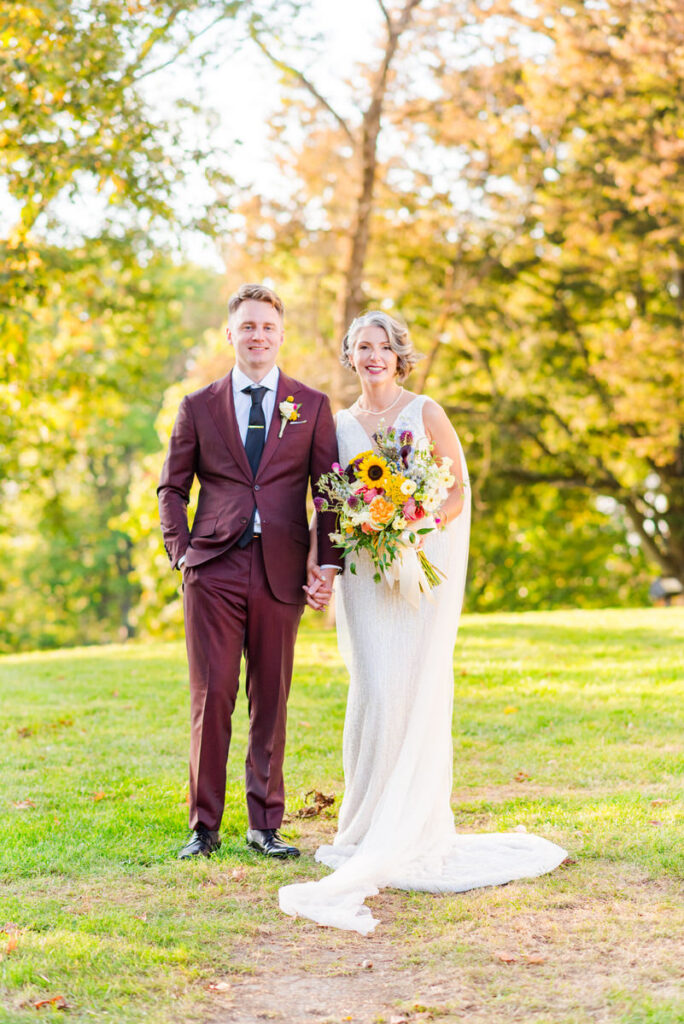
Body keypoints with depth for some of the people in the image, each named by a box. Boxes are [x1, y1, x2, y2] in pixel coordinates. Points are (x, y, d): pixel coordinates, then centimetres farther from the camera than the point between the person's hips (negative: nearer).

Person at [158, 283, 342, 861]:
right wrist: (181, 552, 3)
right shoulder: (199, 408, 10)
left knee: (272, 700, 5)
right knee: (211, 697, -2)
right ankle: (205, 826, 7)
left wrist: (330, 565, -1)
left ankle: (266, 824, 14)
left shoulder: (312, 407, 10)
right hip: (214, 569, 0)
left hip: (280, 570, 0)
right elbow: (172, 488, 15)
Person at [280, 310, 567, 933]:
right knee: (374, 690, -3)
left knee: (413, 690, -5)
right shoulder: (341, 424, 12)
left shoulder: (425, 413, 0)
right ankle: (370, 827, 8)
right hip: (364, 569, 3)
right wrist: (317, 558, -3)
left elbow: (460, 491, -1)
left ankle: (406, 835, 3)